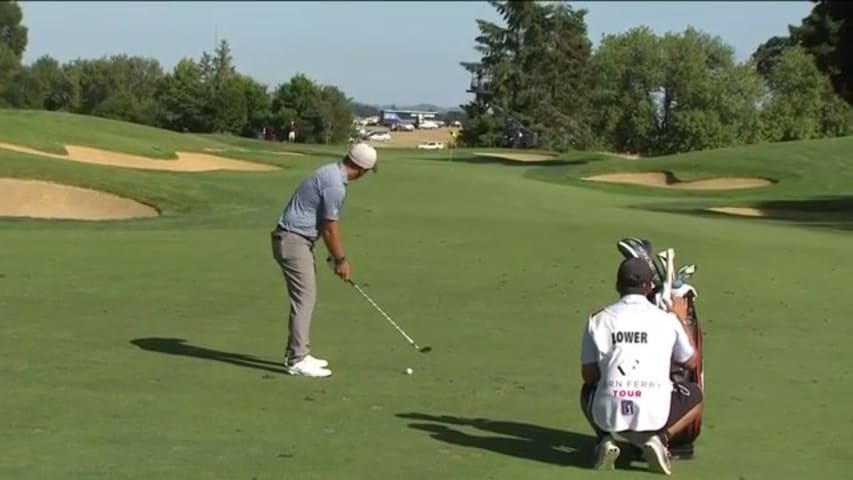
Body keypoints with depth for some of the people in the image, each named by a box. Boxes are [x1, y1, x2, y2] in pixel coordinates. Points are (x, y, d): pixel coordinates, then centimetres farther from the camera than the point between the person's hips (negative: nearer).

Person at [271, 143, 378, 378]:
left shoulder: (331, 172, 11)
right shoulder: (335, 185, -21)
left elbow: (327, 224, 17)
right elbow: (329, 229, -15)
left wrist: (336, 256, 18)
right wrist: (341, 260, -2)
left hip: (297, 239, 10)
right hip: (293, 241, -10)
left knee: (306, 297, 14)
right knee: (304, 298, -9)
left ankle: (297, 353, 19)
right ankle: (298, 360, -9)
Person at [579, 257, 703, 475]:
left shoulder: (598, 319, 8)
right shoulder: (666, 319, 8)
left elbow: (588, 375, 12)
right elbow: (691, 361, 24)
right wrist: (681, 319, 37)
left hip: (607, 414, 1)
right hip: (654, 414, -1)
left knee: (588, 390, 37)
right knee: (694, 395, 30)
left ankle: (606, 439, 10)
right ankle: (659, 438, 5)